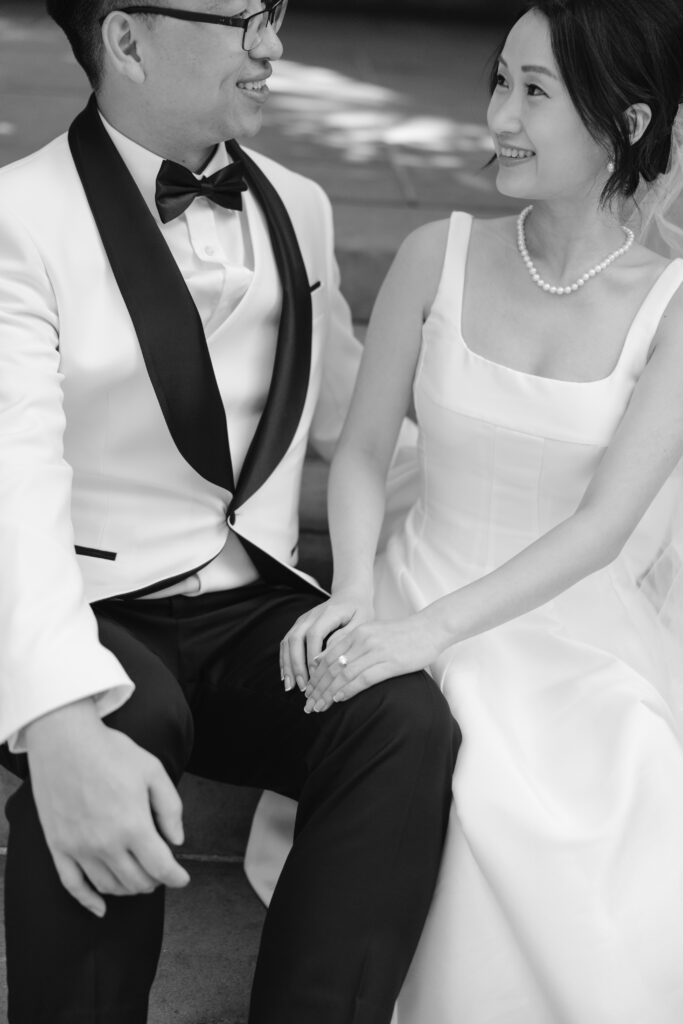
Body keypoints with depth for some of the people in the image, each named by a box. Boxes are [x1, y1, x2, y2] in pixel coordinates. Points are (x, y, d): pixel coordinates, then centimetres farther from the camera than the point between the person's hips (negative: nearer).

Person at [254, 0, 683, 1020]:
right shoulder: (439, 257, -1)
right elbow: (363, 449, 5)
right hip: (422, 611, 1)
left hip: (582, 635, 0)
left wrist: (433, 628, -25)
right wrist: (355, 591, -14)